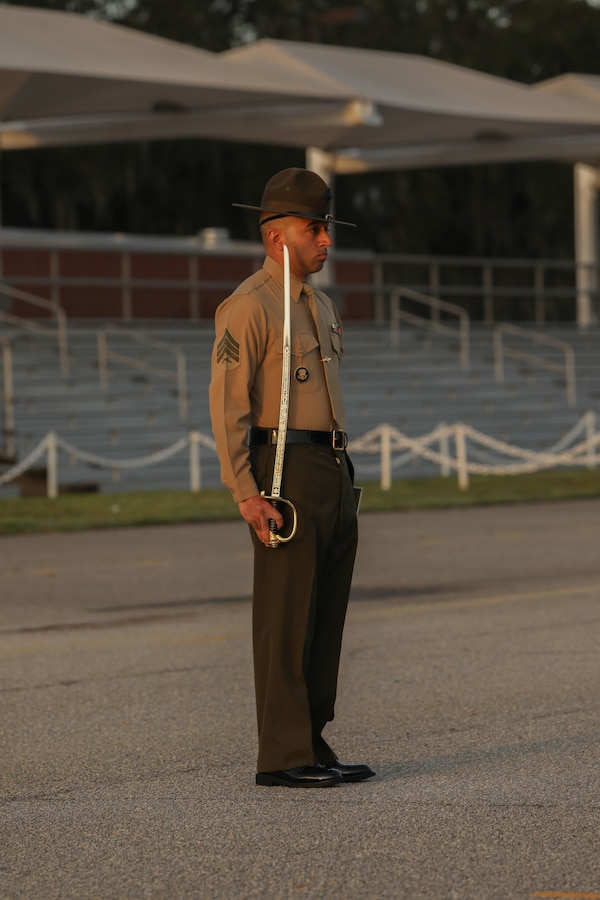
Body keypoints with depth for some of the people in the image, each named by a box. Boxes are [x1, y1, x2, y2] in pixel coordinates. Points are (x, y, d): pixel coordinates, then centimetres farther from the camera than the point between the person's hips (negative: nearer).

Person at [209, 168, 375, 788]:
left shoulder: (319, 307, 19)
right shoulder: (249, 306, -10)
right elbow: (227, 403, -15)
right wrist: (246, 495, -21)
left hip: (333, 474, 9)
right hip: (285, 477, -9)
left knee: (326, 617, 10)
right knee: (286, 621, -6)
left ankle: (313, 746, 15)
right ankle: (282, 758, -3)